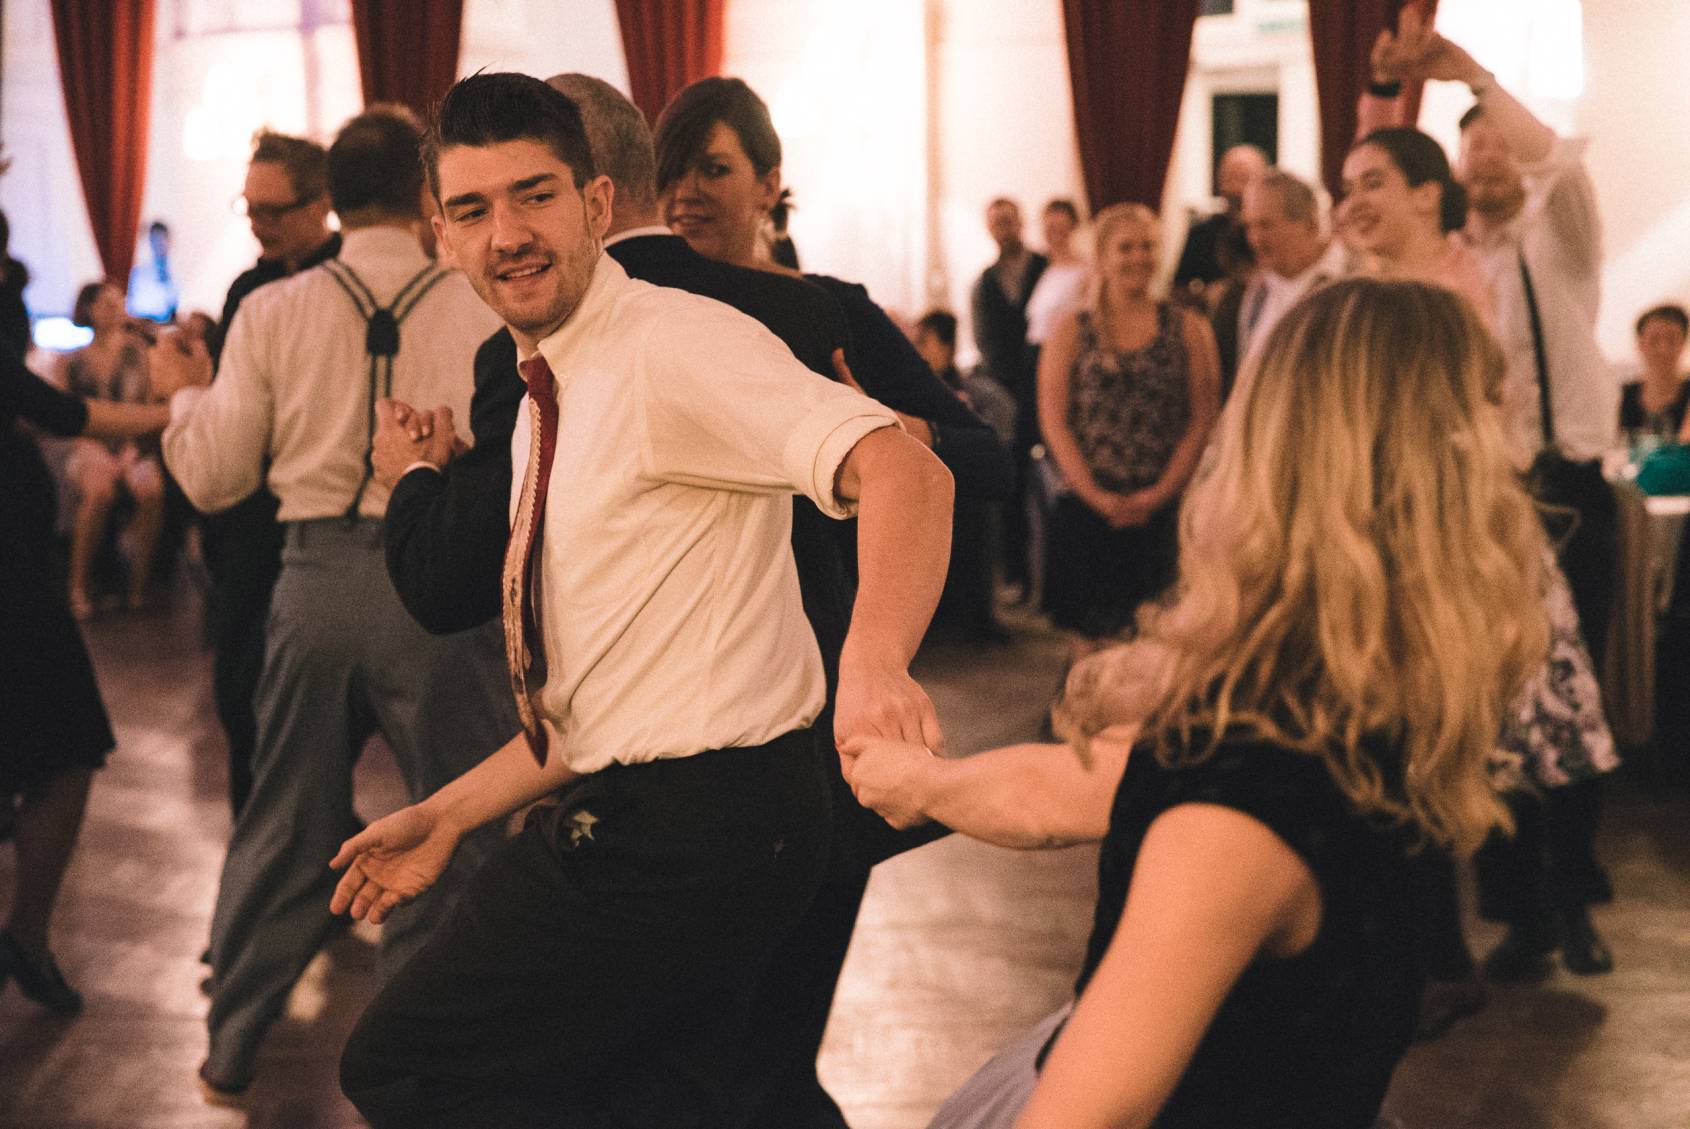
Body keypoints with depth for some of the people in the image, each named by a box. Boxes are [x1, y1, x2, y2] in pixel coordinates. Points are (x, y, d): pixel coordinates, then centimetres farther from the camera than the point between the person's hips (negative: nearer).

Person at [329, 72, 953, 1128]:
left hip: (690, 828, -9)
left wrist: (874, 660, -48)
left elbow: (902, 469, -31)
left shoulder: (673, 345, -14)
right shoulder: (548, 406, 17)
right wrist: (449, 815, 18)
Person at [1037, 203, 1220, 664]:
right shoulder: (1072, 331, 7)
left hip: (1163, 511, 0)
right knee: (1088, 636, -1)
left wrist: (1159, 494, -9)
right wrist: (1096, 496, -10)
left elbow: (1203, 419, 1)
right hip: (1088, 509, 0)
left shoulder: (1187, 328, 7)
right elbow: (1054, 421, 1)